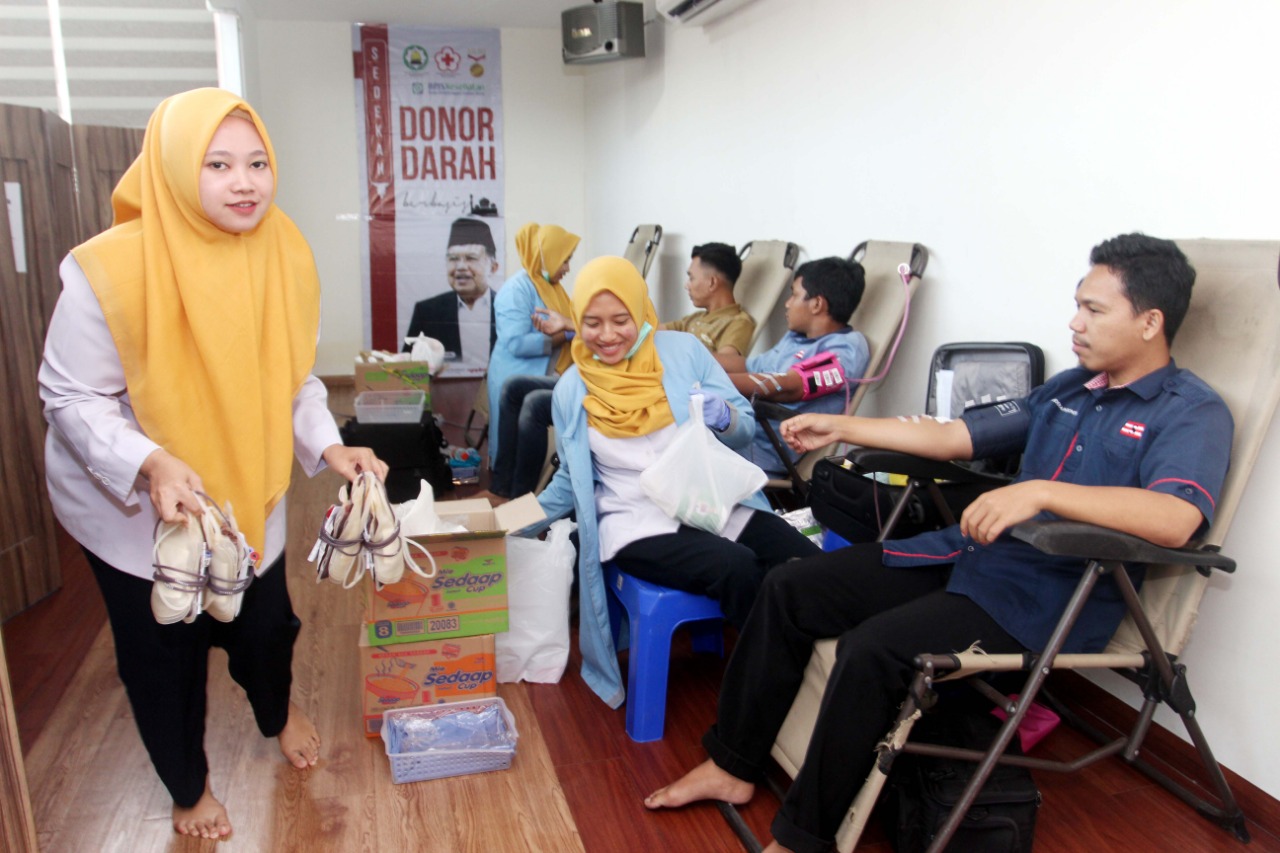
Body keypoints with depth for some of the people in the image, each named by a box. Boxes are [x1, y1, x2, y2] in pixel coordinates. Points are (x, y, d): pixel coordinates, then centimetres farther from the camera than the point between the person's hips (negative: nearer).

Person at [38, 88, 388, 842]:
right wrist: (152, 464, -33)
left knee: (265, 623, 20)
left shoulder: (287, 256, -13)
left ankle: (278, 711, 57)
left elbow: (296, 377, -1)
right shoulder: (110, 271, -26)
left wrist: (328, 445, -16)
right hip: (132, 506, -3)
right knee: (164, 652, 14)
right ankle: (188, 786, 44)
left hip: (248, 491, 4)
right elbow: (72, 398, -18)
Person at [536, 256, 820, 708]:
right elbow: (571, 477, 18)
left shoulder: (683, 351, 3)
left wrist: (724, 416, -16)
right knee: (736, 567, -31)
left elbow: (746, 426, 6)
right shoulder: (572, 388, 5)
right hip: (638, 523, -2)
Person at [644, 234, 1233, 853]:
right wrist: (840, 427, 16)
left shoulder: (1192, 413, -7)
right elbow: (954, 436, 19)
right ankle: (731, 765, 10)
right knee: (789, 589, -2)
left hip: (1046, 601, -8)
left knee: (873, 648, -30)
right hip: (962, 554, 8)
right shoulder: (1069, 388, 15)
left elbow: (1175, 520, -28)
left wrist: (1040, 491, -38)